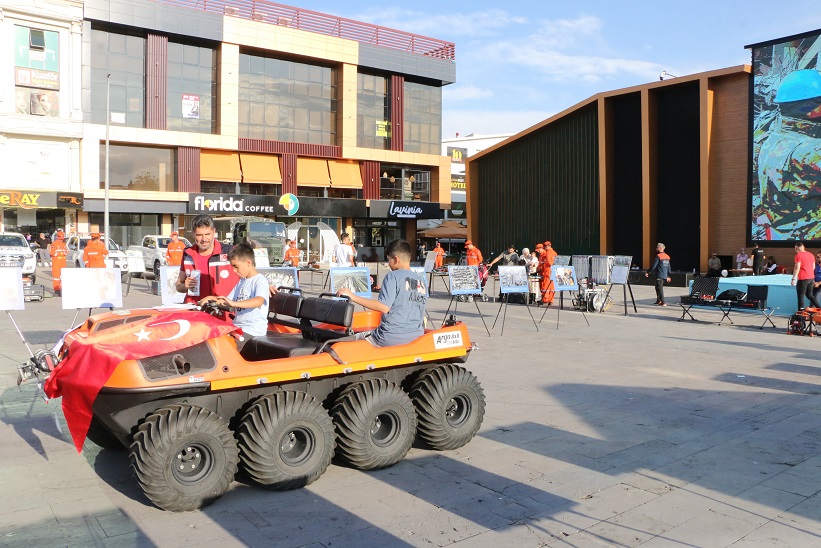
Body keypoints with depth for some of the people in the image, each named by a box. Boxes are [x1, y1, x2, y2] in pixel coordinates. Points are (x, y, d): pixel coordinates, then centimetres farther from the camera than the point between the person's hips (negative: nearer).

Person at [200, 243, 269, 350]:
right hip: (238, 327, 8)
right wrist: (212, 298, 7)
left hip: (253, 331, -8)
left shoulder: (261, 280, -8)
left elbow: (259, 301, -27)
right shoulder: (241, 282, 20)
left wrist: (234, 303, -37)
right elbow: (229, 300, 25)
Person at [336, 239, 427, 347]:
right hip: (416, 336, 7)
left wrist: (353, 297, -16)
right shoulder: (421, 281, 9)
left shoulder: (393, 276, -10)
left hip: (392, 337, -7)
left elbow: (384, 307, -20)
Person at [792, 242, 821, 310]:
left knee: (801, 296, -1)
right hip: (811, 278, 7)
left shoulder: (798, 255, -11)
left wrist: (793, 279, -16)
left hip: (803, 279, -7)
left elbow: (797, 268, -17)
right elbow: (813, 267, 18)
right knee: (809, 294, 19)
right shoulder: (810, 254, 11)